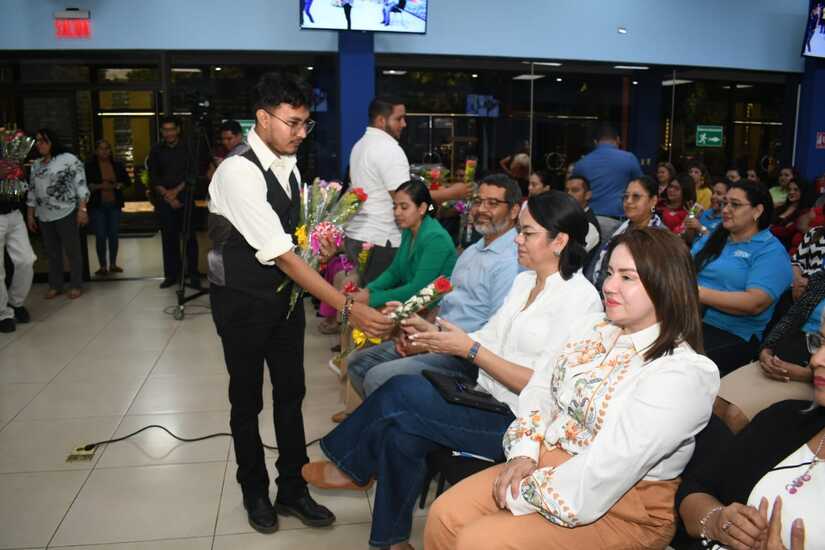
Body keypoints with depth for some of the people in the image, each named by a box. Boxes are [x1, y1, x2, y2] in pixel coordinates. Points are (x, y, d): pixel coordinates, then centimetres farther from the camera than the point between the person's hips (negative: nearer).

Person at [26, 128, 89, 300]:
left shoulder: (69, 159, -7)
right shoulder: (36, 164, 14)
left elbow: (81, 185, -11)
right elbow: (32, 190, 17)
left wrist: (82, 209, -17)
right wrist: (30, 215, 14)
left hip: (66, 213, -6)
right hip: (44, 216, 6)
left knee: (72, 250, 3)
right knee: (52, 252, 12)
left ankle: (76, 285, 13)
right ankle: (55, 285, 22)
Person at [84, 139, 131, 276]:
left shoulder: (118, 165, 7)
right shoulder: (89, 166, -2)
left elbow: (127, 181, 10)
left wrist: (119, 185, -10)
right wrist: (99, 186, -19)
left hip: (114, 204, 3)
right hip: (97, 206, -3)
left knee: (113, 235, 7)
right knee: (100, 236, -4)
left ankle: (113, 264, 19)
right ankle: (103, 266, 5)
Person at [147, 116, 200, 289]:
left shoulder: (187, 149, 5)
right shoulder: (156, 151, 9)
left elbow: (191, 174, 1)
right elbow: (153, 178, 5)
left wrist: (176, 191, -8)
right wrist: (167, 196, -5)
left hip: (184, 198, -2)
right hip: (164, 201, 2)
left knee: (189, 237, -5)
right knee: (168, 237, 3)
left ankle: (193, 275, -2)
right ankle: (171, 274, 11)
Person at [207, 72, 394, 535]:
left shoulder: (289, 164, 0)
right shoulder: (238, 172, -25)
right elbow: (280, 254, -32)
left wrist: (318, 245, -9)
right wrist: (347, 306, -36)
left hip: (285, 292, 7)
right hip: (243, 300, -6)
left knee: (291, 392, 12)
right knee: (247, 399, 11)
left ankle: (293, 489, 29)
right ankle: (255, 492, 32)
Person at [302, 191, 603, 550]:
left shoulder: (580, 298, -14)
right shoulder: (525, 280, 12)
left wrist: (469, 350, -19)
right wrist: (437, 332, -3)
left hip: (520, 422, -7)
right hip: (486, 395, 7)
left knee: (402, 392, -17)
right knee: (401, 435, -15)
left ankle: (350, 468, 8)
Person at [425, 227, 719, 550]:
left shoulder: (683, 374, -20)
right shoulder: (592, 326, 6)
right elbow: (541, 389, 8)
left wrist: (520, 494, -17)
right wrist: (524, 453, -9)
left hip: (620, 508, -7)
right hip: (547, 463, 7)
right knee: (445, 517, -6)